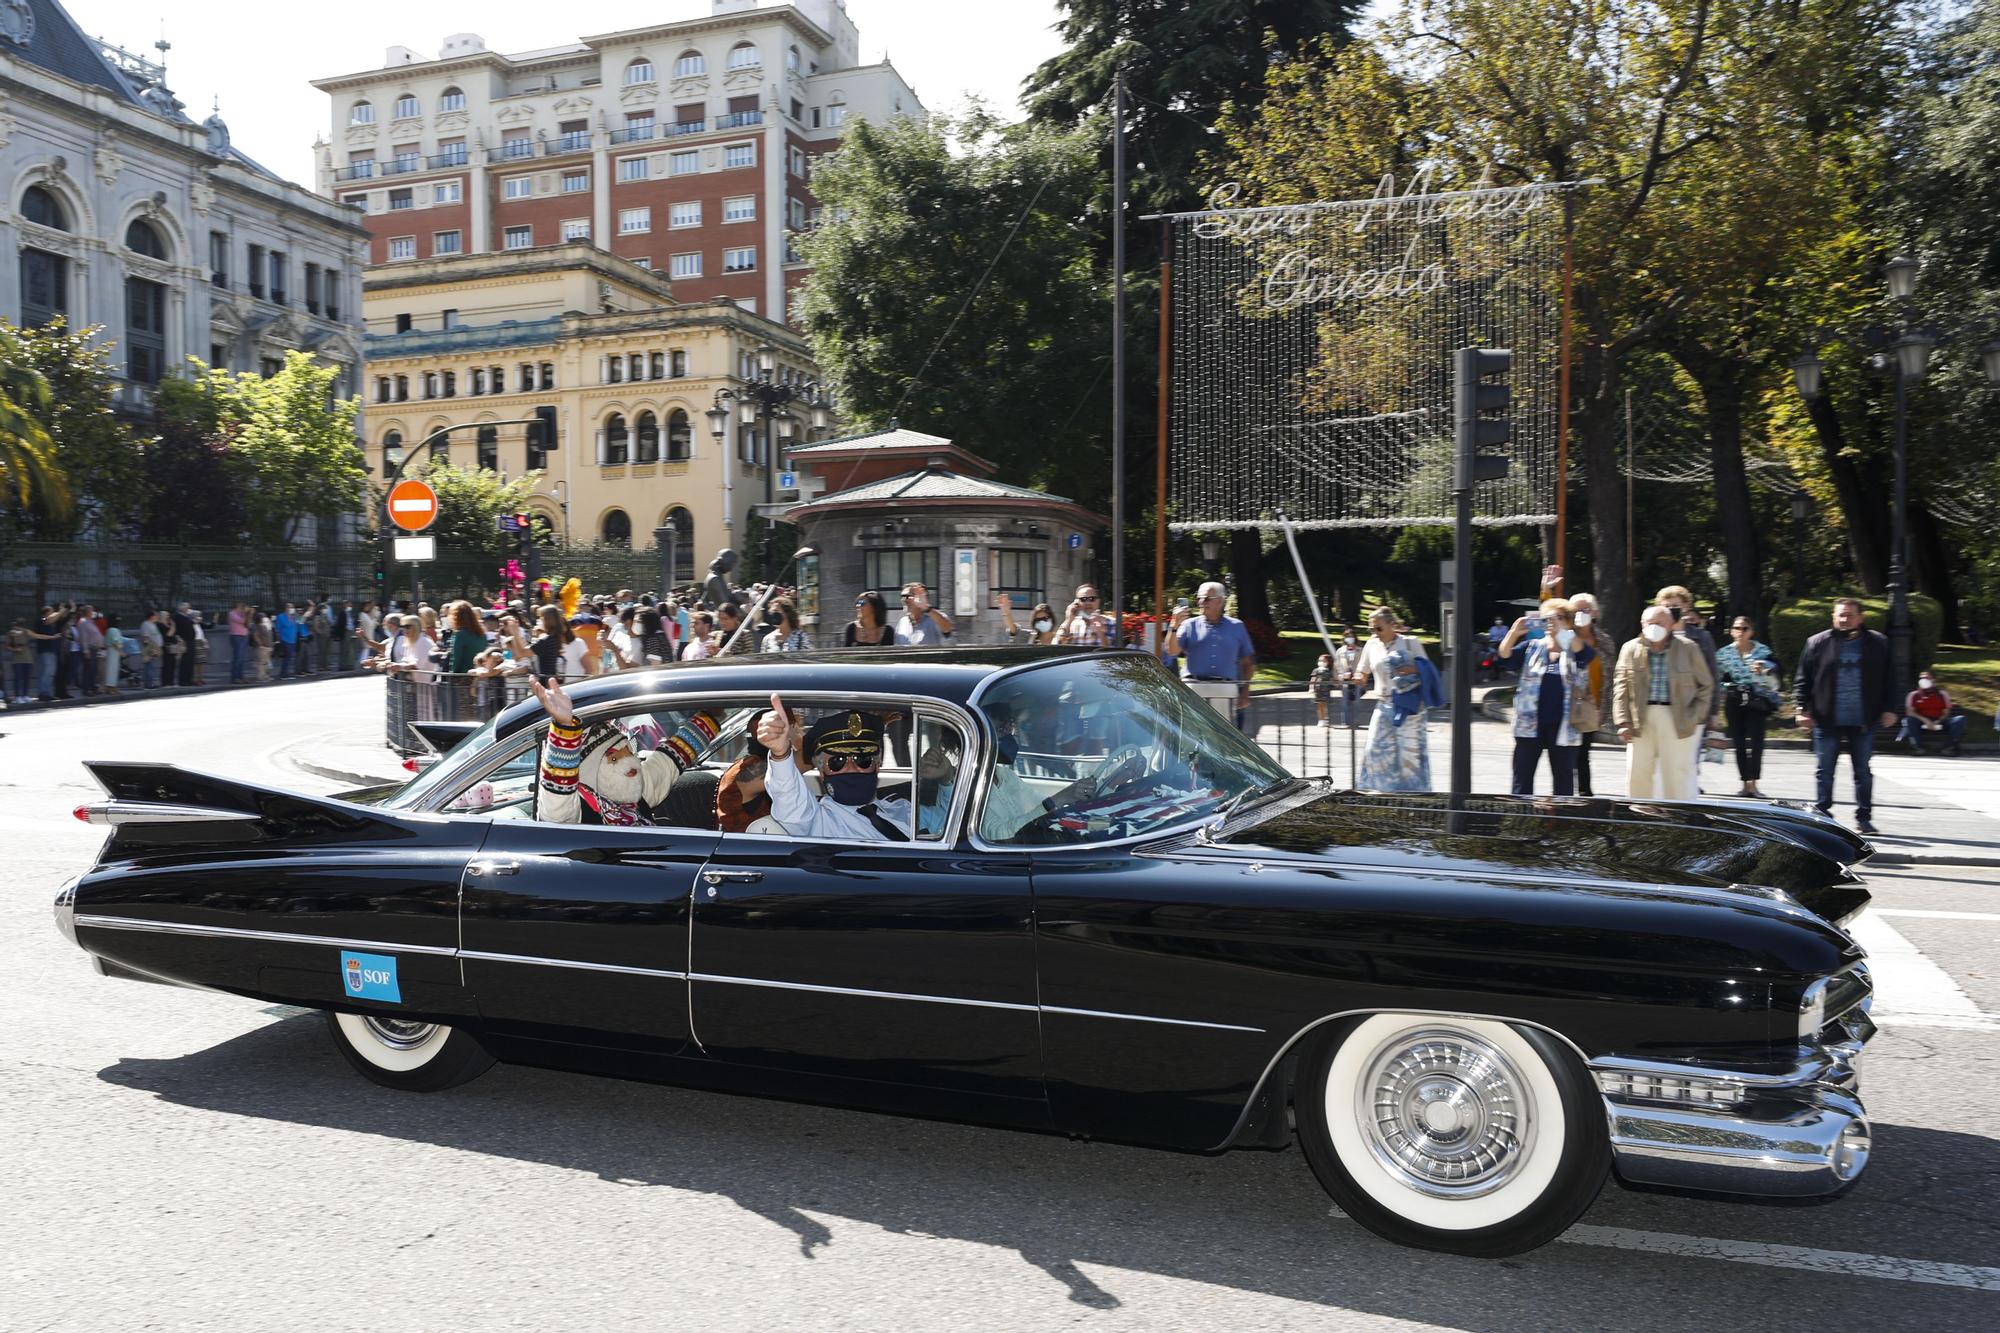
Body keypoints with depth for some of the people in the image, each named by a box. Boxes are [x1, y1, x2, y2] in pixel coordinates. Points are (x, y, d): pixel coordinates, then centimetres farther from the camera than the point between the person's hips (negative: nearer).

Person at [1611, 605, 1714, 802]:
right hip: (1641, 720, 2)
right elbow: (1620, 688, 6)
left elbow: (1706, 686, 8)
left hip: (1676, 721, -2)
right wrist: (1623, 722, -3)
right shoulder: (1630, 650, 7)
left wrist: (1694, 717, -2)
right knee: (1637, 777, 5)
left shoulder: (1688, 649, 4)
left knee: (1677, 778, 0)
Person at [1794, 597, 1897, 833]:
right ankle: (1821, 816, 12)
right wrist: (1802, 709, -6)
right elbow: (1802, 679, 1)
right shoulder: (1817, 643, 0)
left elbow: (1888, 680, 7)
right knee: (1824, 771, 4)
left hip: (1863, 722, 1)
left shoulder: (1877, 644, 4)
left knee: (1864, 771, 9)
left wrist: (1889, 709, 0)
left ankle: (1863, 818, 18)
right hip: (1827, 722, -1)